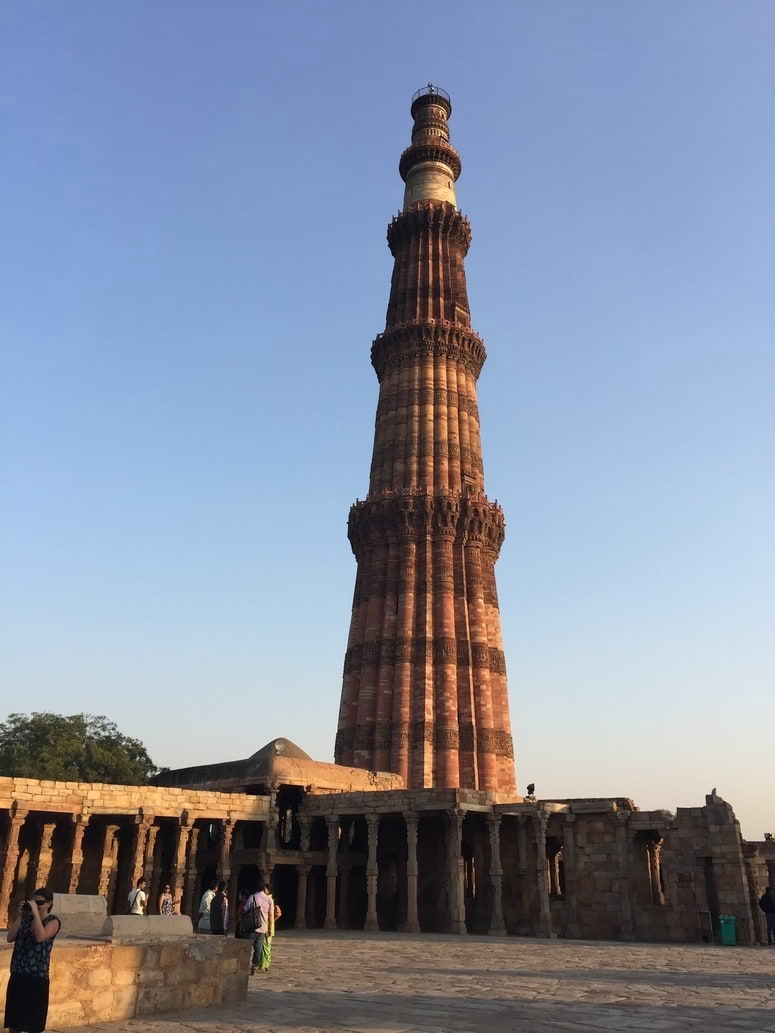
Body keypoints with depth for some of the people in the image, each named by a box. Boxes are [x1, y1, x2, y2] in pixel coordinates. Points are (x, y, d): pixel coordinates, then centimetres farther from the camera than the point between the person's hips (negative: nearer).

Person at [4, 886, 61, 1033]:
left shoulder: (53, 921, -6)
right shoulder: (26, 918, 10)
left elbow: (40, 937, -24)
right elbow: (10, 938, -1)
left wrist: (36, 913, -20)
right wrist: (21, 915, -5)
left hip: (37, 977, -5)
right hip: (17, 975, 5)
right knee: (13, 1021, 12)